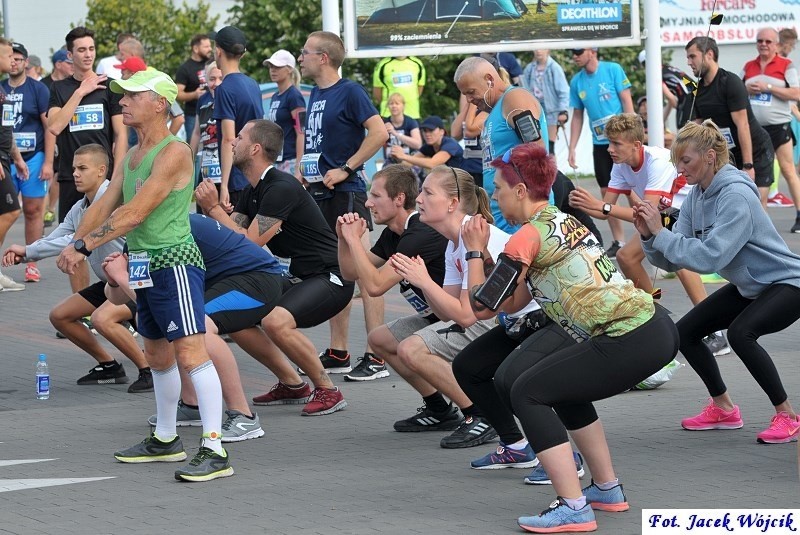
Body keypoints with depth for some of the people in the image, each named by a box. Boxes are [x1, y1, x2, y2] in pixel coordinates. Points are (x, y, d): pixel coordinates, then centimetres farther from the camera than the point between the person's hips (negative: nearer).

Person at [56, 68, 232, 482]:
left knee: (190, 353, -15)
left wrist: (85, 245, -21)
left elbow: (134, 214, -21)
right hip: (145, 265, 10)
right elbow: (104, 206, 13)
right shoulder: (131, 156, 16)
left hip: (175, 261, -10)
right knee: (157, 355, 19)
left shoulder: (174, 153, -15)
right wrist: (74, 246, -3)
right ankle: (165, 440, 33)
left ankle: (214, 451, -18)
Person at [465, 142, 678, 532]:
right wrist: (486, 250, 22)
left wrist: (475, 251, 9)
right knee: (564, 387, 28)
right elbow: (512, 303, 25)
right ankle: (607, 490, 32)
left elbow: (482, 307, -3)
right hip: (658, 328, 10)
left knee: (527, 392, -1)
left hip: (629, 342, -10)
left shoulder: (530, 235, -6)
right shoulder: (563, 221, 22)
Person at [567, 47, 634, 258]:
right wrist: (572, 149, 8)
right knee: (607, 192, 6)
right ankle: (618, 241, 13)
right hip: (600, 143, 5)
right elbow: (577, 117, 13)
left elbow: (627, 102, -8)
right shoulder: (576, 82, 6)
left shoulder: (613, 70, -7)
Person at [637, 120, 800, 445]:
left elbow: (709, 258, -35)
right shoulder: (696, 196, -2)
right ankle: (723, 409, 23)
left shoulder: (735, 196, -27)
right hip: (749, 287, 9)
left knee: (740, 333, -32)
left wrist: (661, 232, -30)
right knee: (686, 332, 6)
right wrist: (648, 236, -21)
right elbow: (671, 261, -3)